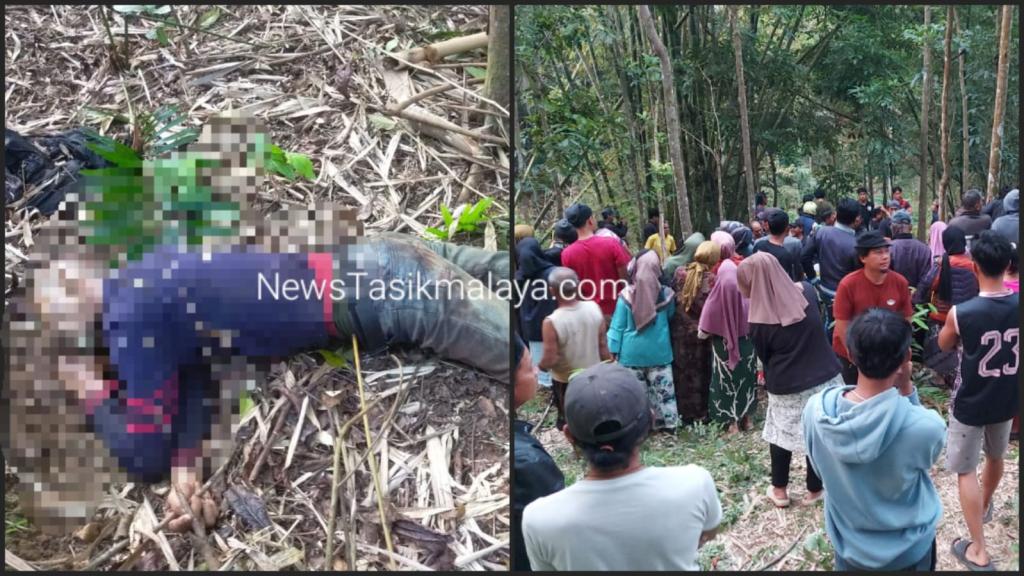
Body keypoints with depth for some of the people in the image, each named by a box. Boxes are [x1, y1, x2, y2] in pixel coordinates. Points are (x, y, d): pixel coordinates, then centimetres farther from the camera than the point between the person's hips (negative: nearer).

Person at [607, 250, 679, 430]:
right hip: (659, 351, 2)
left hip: (632, 352, -1)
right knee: (662, 389, 11)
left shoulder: (627, 295, -12)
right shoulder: (665, 294, -7)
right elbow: (670, 317, 13)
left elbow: (618, 326, -6)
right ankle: (668, 422, 19)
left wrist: (613, 350, 1)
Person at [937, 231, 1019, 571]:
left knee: (966, 471, 7)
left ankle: (978, 551, 8)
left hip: (970, 404, -5)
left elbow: (944, 345, -3)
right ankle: (985, 507, 56)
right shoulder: (1017, 305, -14)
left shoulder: (961, 313, -25)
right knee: (995, 456, 29)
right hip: (1007, 400, 5)